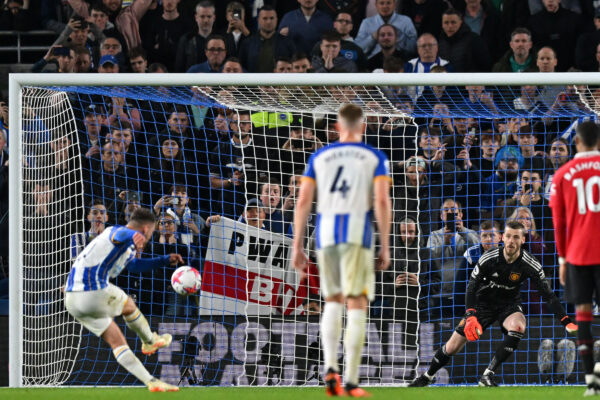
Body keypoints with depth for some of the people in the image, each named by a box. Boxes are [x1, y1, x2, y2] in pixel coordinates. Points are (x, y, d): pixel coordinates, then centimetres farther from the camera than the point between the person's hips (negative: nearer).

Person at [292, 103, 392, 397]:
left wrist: (297, 248, 10)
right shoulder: (374, 158, 6)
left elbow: (303, 202, 7)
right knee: (357, 306, 1)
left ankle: (330, 366, -1)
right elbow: (382, 202, -5)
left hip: (326, 232, 3)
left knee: (333, 303, 18)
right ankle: (351, 381, -4)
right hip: (358, 234, -3)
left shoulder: (319, 157, 13)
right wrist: (384, 248, -1)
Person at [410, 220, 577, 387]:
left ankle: (488, 375, -27)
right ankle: (426, 377, 21)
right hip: (484, 303, 0)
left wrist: (566, 322, -25)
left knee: (518, 327, -35)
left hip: (509, 305, 0)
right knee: (453, 346, -4)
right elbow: (472, 287, -14)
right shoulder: (488, 259, -20)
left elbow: (549, 295, -15)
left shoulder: (530, 265, -19)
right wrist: (470, 316, -29)